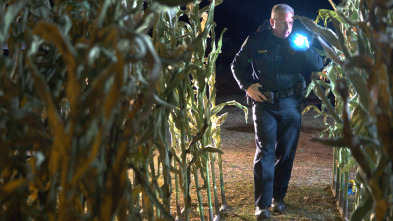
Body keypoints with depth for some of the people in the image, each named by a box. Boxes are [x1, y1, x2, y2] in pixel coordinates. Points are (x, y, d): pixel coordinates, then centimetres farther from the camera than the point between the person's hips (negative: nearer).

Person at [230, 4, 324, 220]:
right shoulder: (256, 41, 0)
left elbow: (318, 66, 0)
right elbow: (237, 65, 11)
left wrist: (306, 49, -17)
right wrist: (247, 86, -3)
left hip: (291, 105, 2)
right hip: (264, 104, -2)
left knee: (286, 153, 8)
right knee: (265, 152, -6)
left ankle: (278, 198, 23)